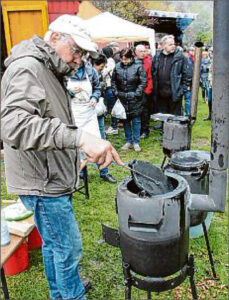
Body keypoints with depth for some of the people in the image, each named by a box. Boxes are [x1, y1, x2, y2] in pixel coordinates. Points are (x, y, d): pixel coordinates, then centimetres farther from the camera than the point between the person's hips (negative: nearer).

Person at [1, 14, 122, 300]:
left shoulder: (46, 71, 16)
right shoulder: (27, 68, -19)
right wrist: (79, 137, -44)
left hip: (52, 178, 10)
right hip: (42, 183, -10)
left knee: (52, 243, 23)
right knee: (69, 247, 3)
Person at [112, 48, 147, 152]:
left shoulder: (138, 66, -9)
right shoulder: (117, 67, 2)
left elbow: (143, 82, -7)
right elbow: (113, 81, 12)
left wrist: (137, 93, -12)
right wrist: (116, 92, 2)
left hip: (135, 99, -3)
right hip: (122, 98, 4)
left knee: (136, 121, 3)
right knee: (126, 120, 11)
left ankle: (136, 142, 14)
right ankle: (128, 141, 23)